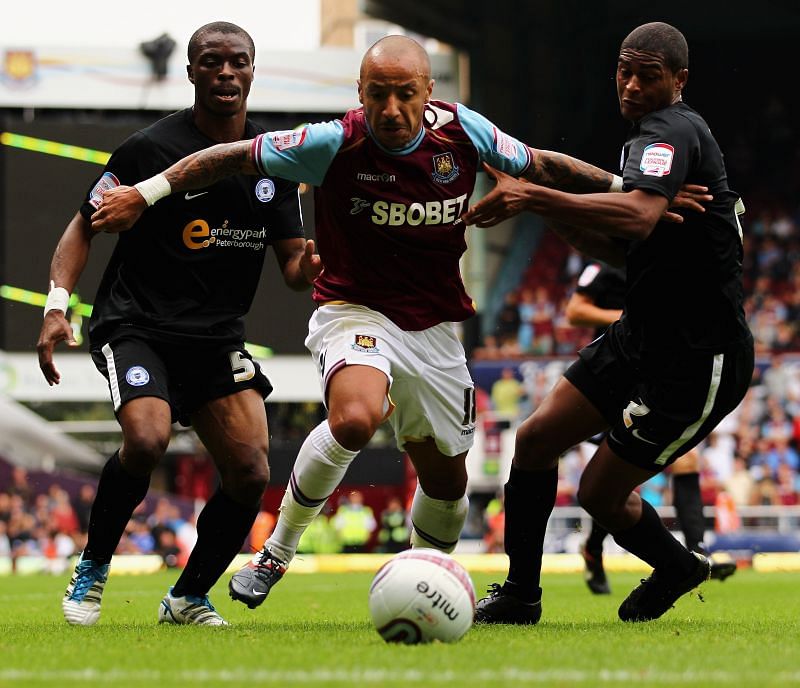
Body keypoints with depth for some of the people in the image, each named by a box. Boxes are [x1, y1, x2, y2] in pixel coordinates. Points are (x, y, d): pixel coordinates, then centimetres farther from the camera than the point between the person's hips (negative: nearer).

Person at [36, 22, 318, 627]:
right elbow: (85, 226, -1)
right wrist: (57, 304, -15)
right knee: (147, 440, -30)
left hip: (220, 337, 5)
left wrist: (307, 269, -16)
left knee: (250, 473, -9)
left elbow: (292, 262, 8)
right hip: (137, 324, -5)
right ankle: (92, 571, -5)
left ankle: (188, 599, 14)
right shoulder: (151, 148, -7)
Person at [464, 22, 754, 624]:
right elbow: (617, 250, 17)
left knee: (601, 494, 0)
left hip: (700, 360, -10)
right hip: (641, 337, 10)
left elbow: (638, 216, -41)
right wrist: (549, 207, 1)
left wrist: (535, 197, -45)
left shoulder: (672, 132, -20)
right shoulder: (647, 139, 12)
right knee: (536, 438, 4)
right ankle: (520, 595, 16)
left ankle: (676, 568, 29)